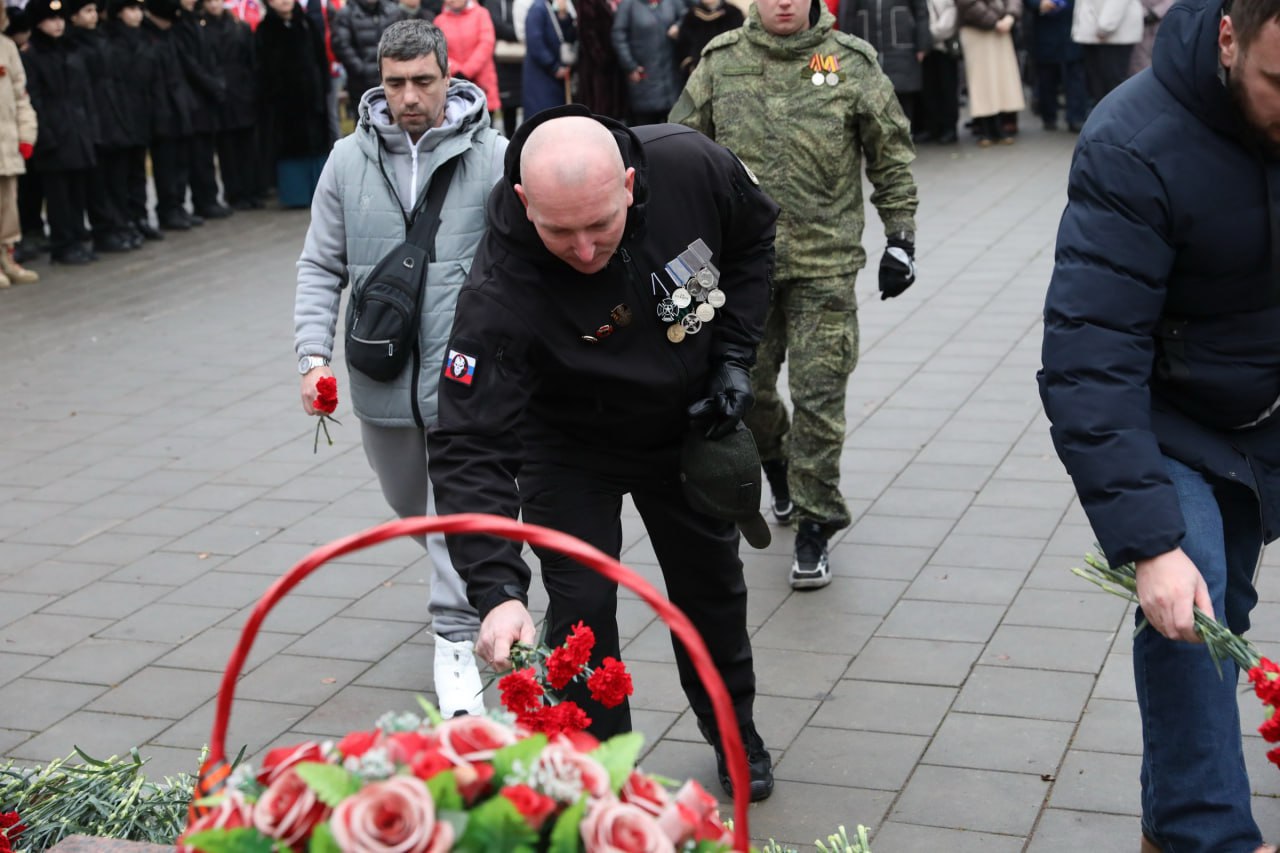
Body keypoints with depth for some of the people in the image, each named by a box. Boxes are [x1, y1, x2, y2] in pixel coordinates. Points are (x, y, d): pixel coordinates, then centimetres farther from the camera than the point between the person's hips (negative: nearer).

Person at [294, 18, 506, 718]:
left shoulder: (492, 157, -8)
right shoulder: (350, 160, 1)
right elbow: (321, 267, 5)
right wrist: (313, 352, -7)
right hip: (382, 378, 4)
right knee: (410, 504, 22)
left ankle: (455, 641, 7)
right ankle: (469, 579, 49)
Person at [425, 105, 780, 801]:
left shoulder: (691, 168, -30)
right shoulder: (498, 296, -39)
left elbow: (753, 235, -6)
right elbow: (470, 449, -40)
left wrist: (733, 356, -12)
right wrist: (498, 590, -52)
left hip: (690, 423, 4)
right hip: (569, 449, -3)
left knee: (712, 583, 19)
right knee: (581, 608, -8)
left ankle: (735, 736, 45)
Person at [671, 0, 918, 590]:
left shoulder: (851, 62, -3)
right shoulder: (721, 61, 1)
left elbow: (891, 157, 4)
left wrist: (900, 236, 1)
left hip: (825, 264, -2)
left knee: (819, 396, -3)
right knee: (747, 387, 12)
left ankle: (813, 525, 10)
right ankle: (778, 463, 44)